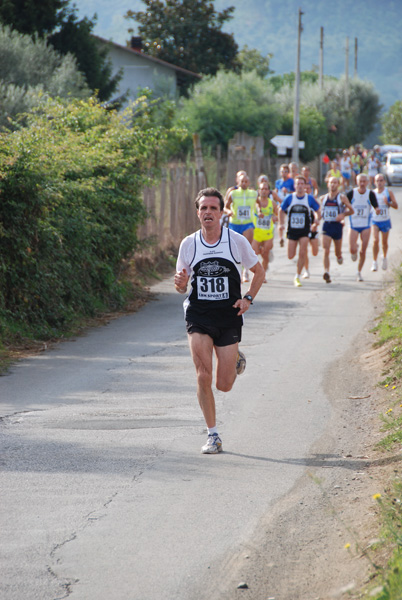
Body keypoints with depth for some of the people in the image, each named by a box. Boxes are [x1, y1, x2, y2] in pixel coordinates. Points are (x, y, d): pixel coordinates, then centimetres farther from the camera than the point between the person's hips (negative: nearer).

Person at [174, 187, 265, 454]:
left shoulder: (237, 241, -3)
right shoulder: (188, 244, 1)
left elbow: (259, 272, 10)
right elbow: (181, 287, 8)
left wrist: (248, 298, -5)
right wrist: (181, 283, -15)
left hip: (229, 317, 0)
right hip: (198, 317, 1)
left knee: (224, 385, 1)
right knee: (203, 377, -13)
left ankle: (235, 361, 37)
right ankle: (213, 435, 0)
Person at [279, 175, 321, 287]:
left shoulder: (309, 198, 0)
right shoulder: (289, 198, 0)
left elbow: (318, 210, 12)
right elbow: (281, 211, 13)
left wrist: (317, 218, -8)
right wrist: (281, 224, 2)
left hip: (304, 231, -1)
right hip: (292, 230, 1)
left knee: (302, 253, -13)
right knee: (291, 256, -3)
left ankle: (297, 277, -1)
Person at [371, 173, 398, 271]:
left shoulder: (389, 192, -3)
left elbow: (396, 206, -4)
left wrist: (388, 203, -21)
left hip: (385, 221, 0)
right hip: (375, 221, 0)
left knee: (384, 242, 13)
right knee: (375, 240, -17)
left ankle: (384, 257, 41)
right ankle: (374, 262, -12)